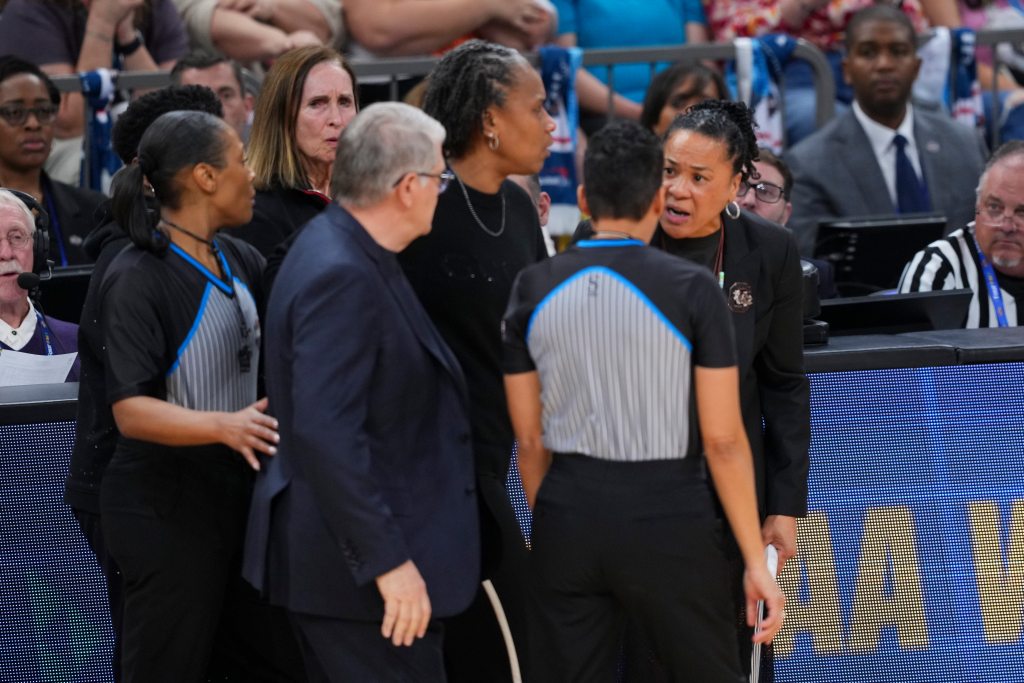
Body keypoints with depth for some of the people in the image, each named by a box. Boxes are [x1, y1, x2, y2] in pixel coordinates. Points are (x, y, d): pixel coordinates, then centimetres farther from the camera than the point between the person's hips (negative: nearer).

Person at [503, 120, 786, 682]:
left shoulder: (534, 289, 1)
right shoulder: (691, 290, -9)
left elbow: (530, 439, 7)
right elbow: (722, 440, -9)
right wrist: (755, 561, -3)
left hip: (568, 515, 4)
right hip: (665, 516, -4)